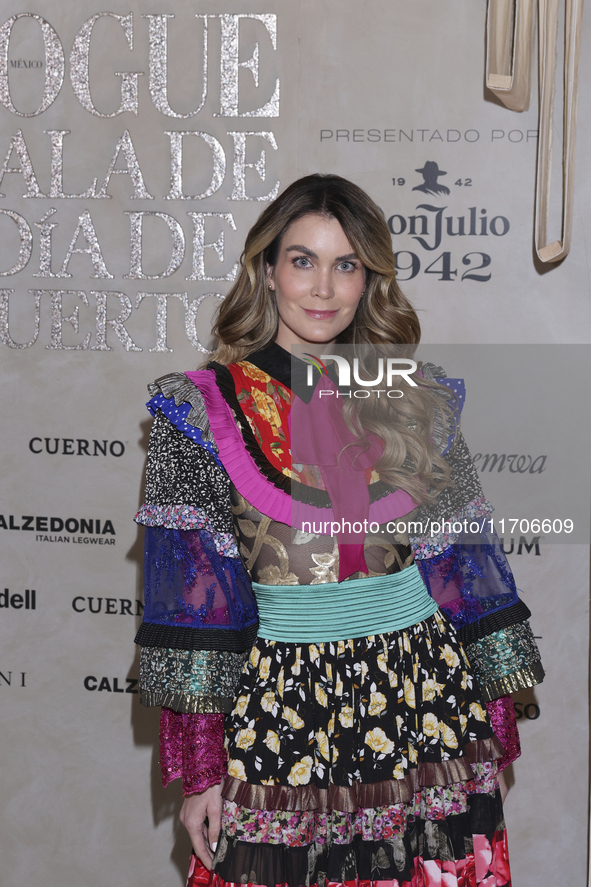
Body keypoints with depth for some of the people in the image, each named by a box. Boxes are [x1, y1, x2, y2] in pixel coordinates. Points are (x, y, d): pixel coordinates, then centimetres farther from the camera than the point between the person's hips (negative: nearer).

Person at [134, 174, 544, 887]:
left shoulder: (416, 402, 6)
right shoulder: (202, 409, -2)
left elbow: (460, 561, 9)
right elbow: (188, 589, -4)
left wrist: (493, 720, 7)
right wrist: (199, 766, -8)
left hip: (422, 690, 2)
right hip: (279, 701, -2)